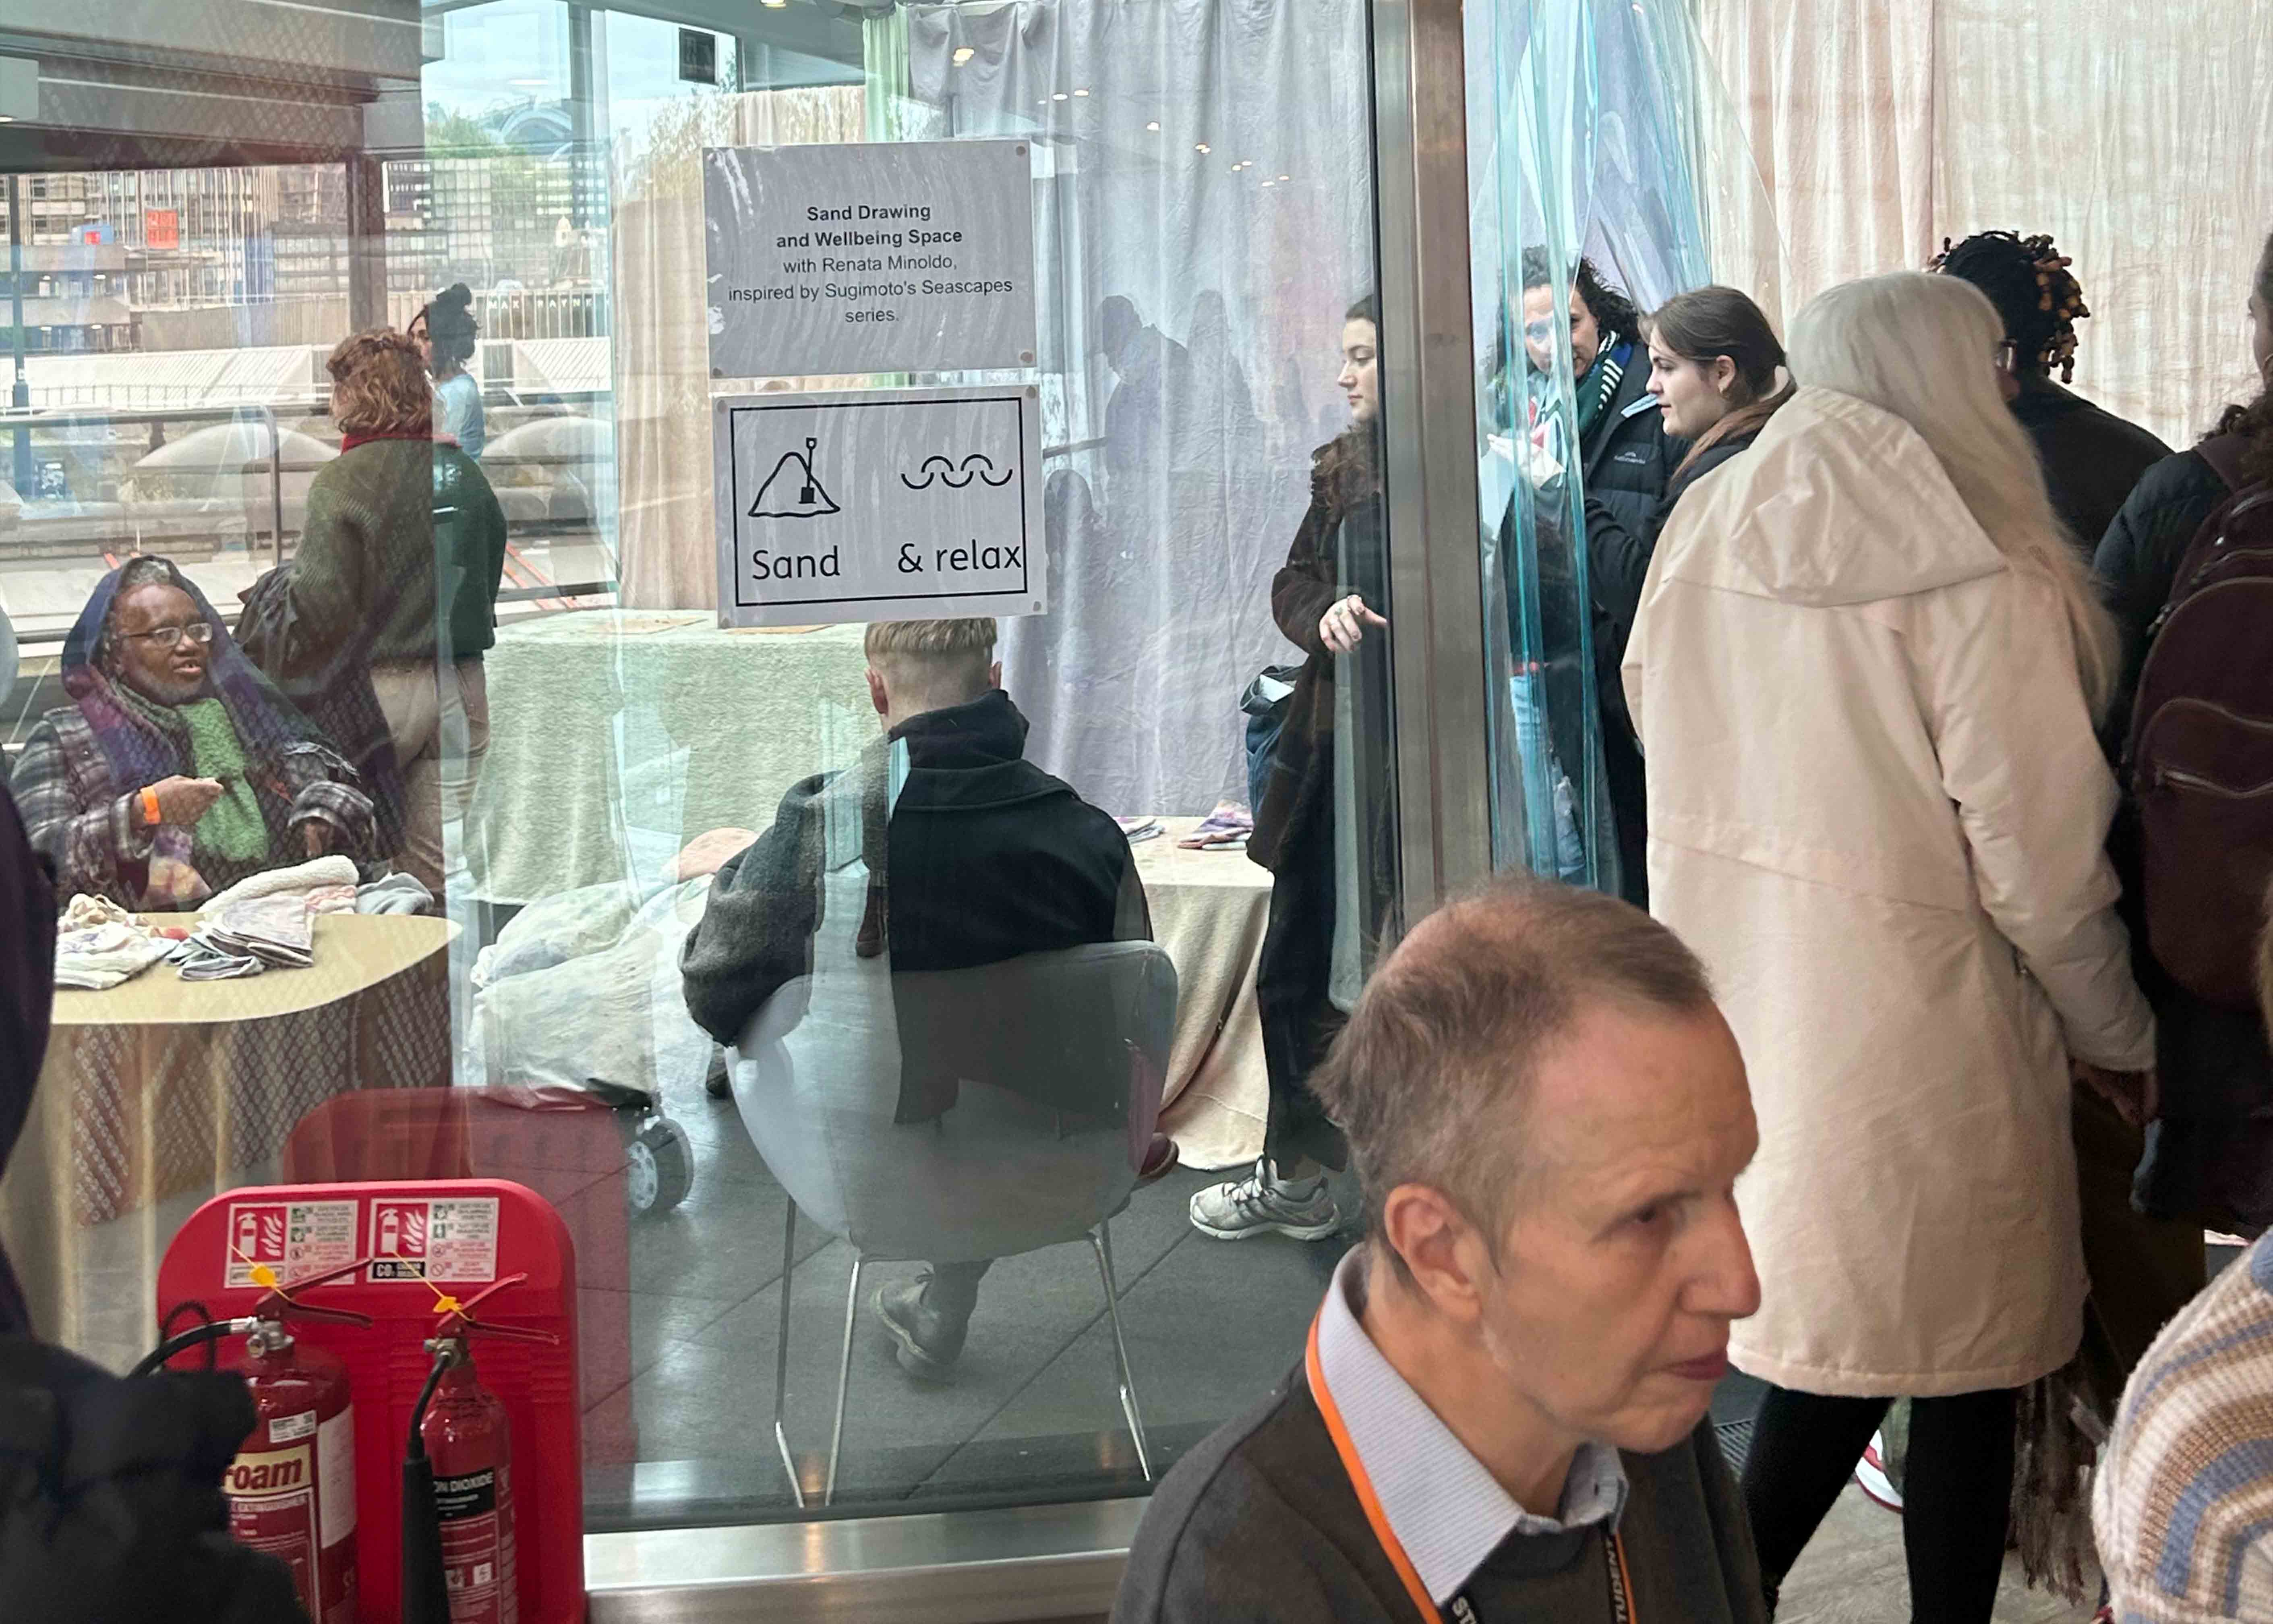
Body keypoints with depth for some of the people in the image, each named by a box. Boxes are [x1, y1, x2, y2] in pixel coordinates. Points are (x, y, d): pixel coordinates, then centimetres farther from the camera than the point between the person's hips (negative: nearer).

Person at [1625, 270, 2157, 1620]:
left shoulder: (1701, 538, 3)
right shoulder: (1981, 580, -16)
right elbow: (2039, 859, -13)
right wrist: (2121, 1039, 1)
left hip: (1738, 1004, 6)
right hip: (1913, 1037, -6)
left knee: (1823, 1366, 17)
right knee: (1965, 1376, 10)